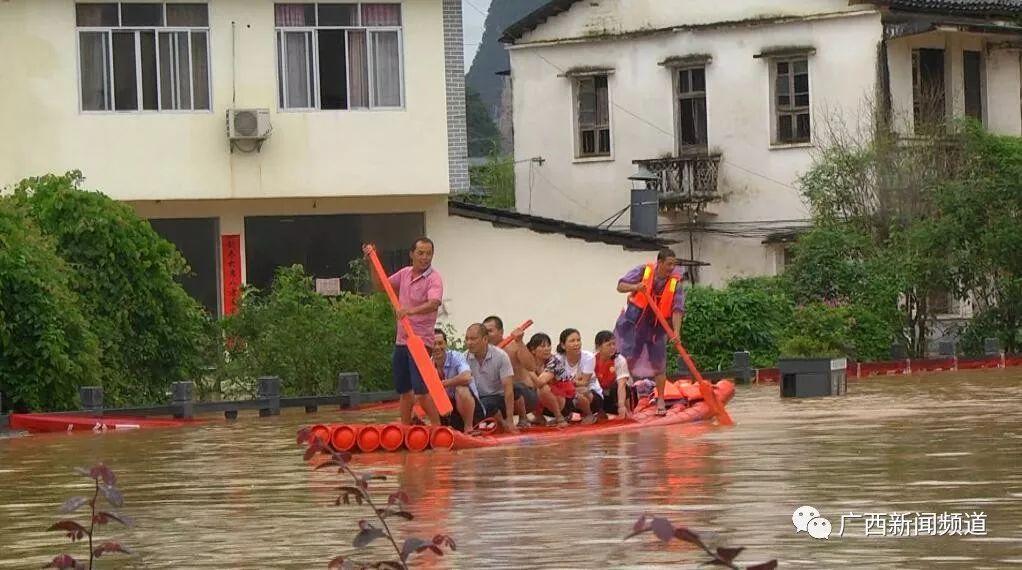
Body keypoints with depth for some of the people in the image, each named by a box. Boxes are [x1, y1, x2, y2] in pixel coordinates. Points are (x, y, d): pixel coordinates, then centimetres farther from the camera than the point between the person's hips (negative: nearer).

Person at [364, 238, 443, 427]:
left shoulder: (433, 279, -11)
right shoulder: (405, 273, 12)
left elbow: (433, 304, -29)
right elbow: (381, 283, 27)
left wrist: (412, 311, -46)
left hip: (420, 340, -7)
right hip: (401, 340, 7)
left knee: (421, 390, -16)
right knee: (404, 390, 13)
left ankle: (437, 427, -11)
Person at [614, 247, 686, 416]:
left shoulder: (675, 282, -11)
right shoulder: (644, 271, -11)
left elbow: (677, 309, -17)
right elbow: (620, 286, -10)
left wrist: (676, 331, -31)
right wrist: (635, 287, -31)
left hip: (657, 326, 1)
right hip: (634, 321, 0)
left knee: (659, 363, 3)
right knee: (626, 359, -1)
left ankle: (660, 400, 15)